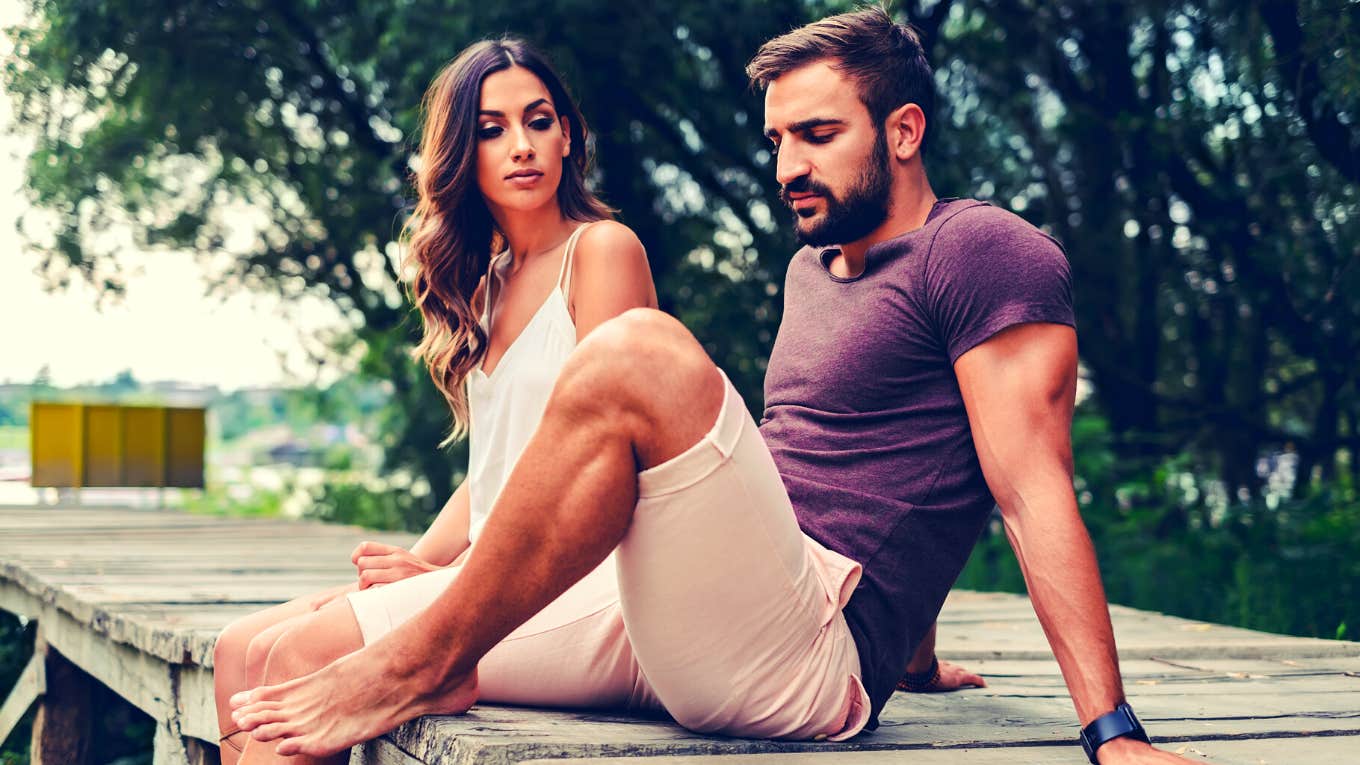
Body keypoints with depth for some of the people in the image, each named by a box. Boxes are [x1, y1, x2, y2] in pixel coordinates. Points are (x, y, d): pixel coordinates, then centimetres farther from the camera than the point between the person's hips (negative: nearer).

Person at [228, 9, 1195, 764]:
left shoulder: (987, 253, -1)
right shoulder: (812, 270, 26)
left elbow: (1035, 491, -10)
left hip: (812, 655, -10)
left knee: (639, 354, -31)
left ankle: (430, 665, -19)